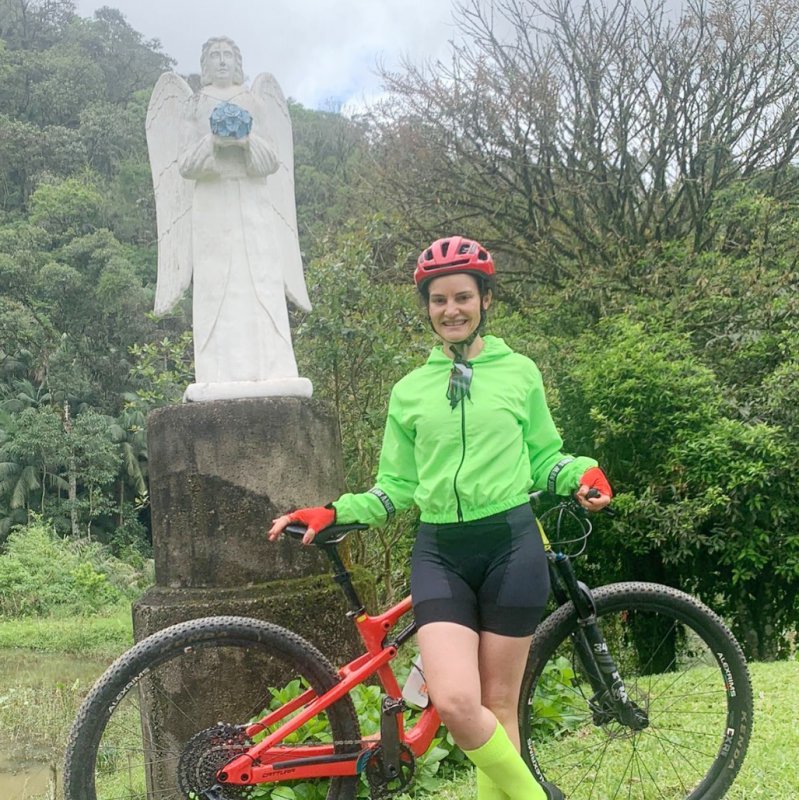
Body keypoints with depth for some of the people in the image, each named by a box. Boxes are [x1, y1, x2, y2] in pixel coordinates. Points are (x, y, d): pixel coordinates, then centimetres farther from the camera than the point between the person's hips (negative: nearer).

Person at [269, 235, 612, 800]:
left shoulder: (519, 372, 7)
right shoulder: (410, 390, 11)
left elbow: (542, 459, 14)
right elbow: (396, 488, 13)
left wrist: (583, 475, -7)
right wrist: (331, 515, 0)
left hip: (511, 546, -1)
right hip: (439, 552, 1)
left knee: (498, 705, 3)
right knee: (454, 702, -14)